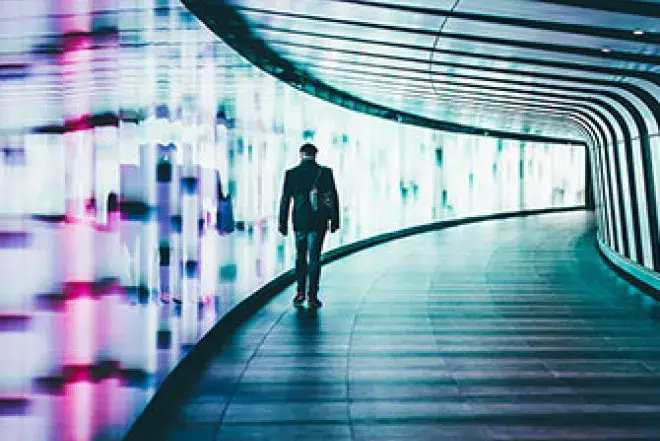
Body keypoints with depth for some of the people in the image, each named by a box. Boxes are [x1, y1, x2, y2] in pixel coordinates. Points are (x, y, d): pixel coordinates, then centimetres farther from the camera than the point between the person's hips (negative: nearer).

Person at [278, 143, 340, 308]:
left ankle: (300, 292, 11)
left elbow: (285, 200, 1)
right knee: (314, 258, 3)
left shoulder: (291, 173, -1)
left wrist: (283, 223, 6)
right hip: (318, 222, -1)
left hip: (299, 221, 1)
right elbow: (333, 198, -2)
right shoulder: (325, 172, -3)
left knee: (300, 257, 16)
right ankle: (312, 296, 2)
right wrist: (334, 221, 5)